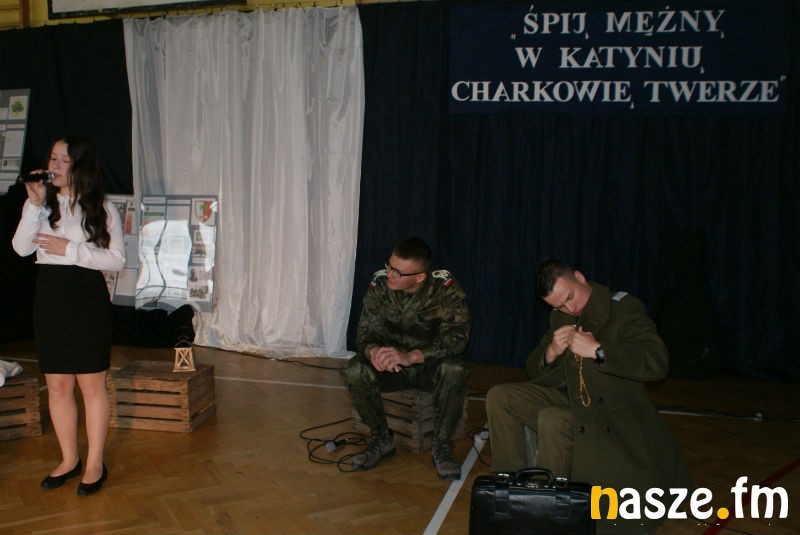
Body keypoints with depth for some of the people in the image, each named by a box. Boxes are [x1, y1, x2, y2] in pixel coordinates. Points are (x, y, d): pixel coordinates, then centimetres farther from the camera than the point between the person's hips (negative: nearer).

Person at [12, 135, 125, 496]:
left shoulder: (101, 208, -2)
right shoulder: (43, 203, 7)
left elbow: (117, 260, -7)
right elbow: (21, 248, -5)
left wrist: (70, 249, -14)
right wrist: (35, 205, -14)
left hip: (88, 300, -4)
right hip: (49, 299, 4)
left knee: (92, 386, 3)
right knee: (57, 386, 11)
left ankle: (95, 464, 16)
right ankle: (69, 459, 27)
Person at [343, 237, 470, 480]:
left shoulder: (445, 287, -20)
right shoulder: (380, 283, -12)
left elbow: (456, 338, -29)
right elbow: (365, 332, -10)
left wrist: (410, 357, -43)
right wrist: (374, 351, -36)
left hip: (431, 363, -2)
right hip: (390, 366, 2)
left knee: (454, 370, -35)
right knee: (355, 370, -27)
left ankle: (442, 444, -12)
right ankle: (381, 439, -3)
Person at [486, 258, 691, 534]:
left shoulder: (624, 308, -11)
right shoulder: (560, 318, 8)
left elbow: (658, 363, -24)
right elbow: (534, 370, 13)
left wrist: (597, 350, -27)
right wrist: (550, 353, -11)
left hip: (610, 413, -7)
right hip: (568, 397, 7)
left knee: (552, 421, -34)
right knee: (499, 397, -8)